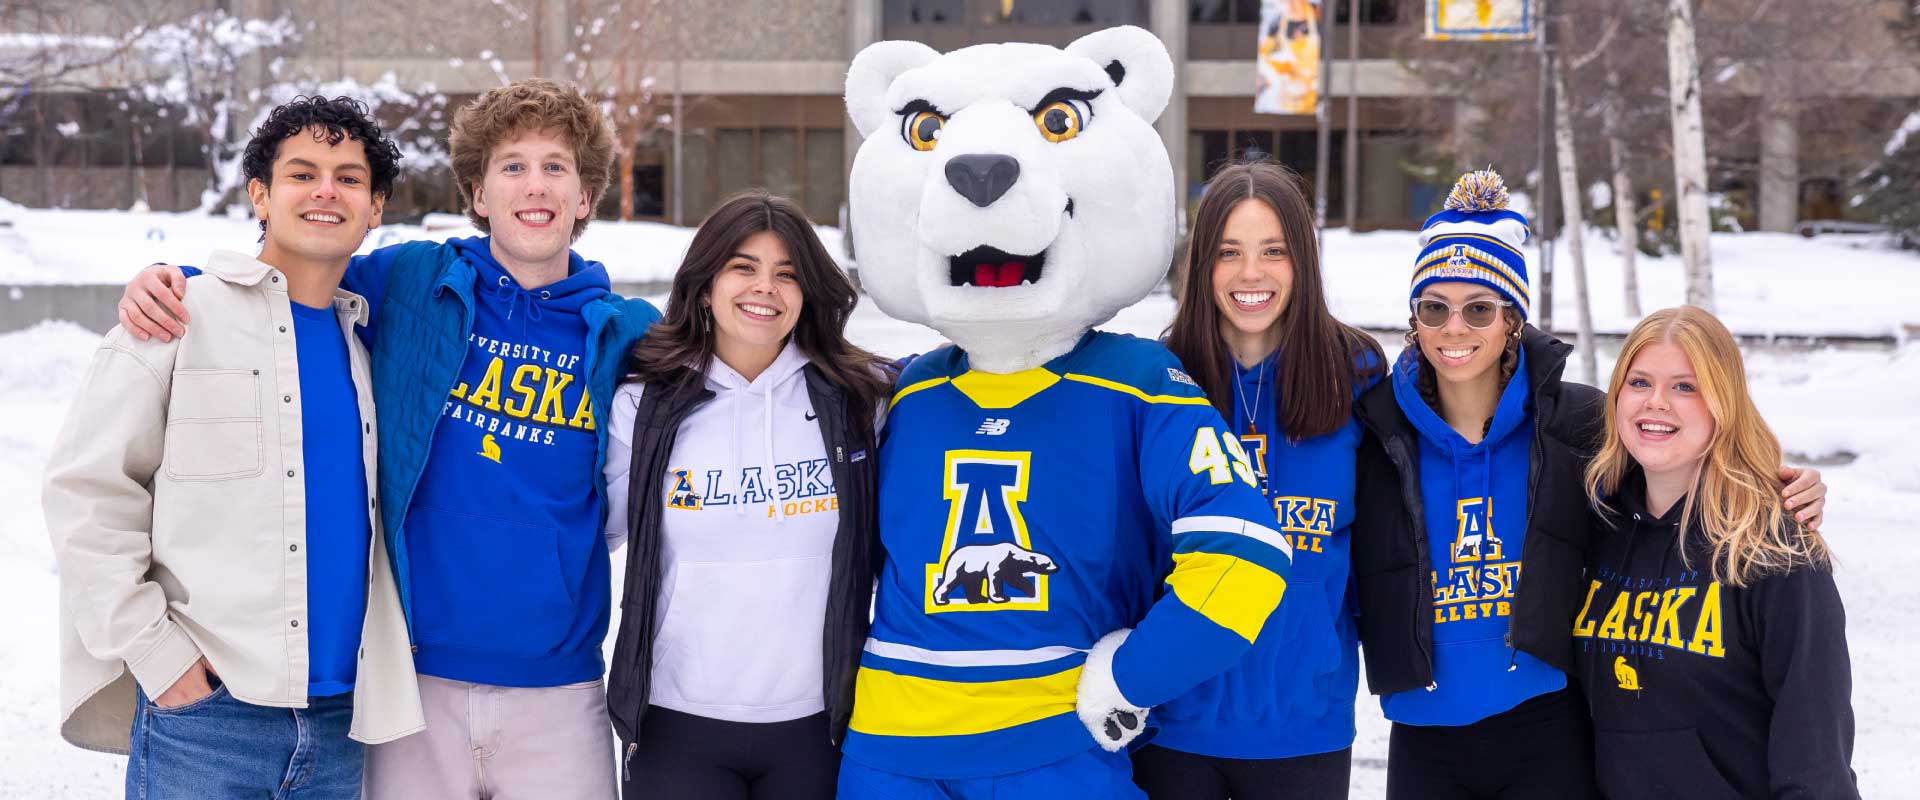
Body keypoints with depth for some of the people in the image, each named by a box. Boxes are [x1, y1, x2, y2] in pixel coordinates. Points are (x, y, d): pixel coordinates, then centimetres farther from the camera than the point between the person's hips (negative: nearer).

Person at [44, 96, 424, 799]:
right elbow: (85, 491, -5)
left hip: (341, 717, 5)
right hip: (205, 713, -4)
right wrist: (153, 650, -10)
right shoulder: (182, 315, -1)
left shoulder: (364, 339, 14)